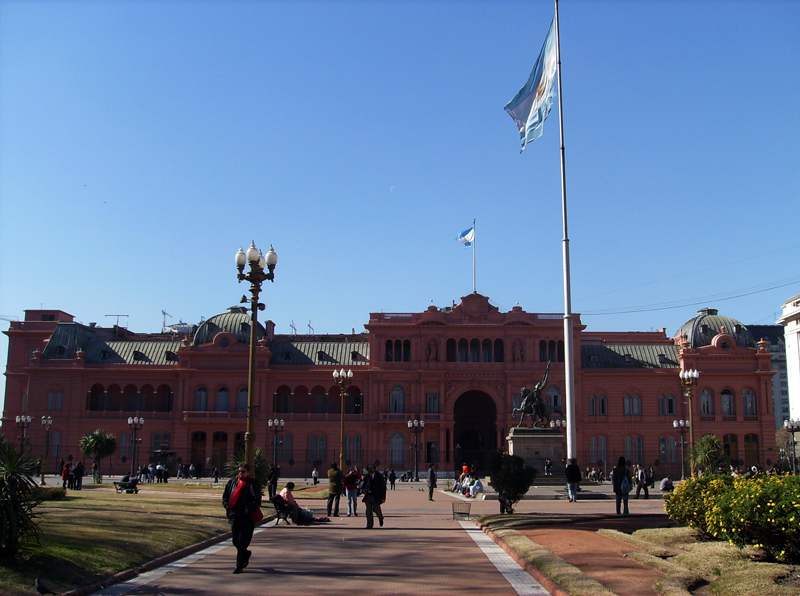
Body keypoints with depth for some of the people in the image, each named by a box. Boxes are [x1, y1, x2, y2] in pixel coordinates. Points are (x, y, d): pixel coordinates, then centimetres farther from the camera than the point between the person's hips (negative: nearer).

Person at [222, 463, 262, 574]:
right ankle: (246, 554, 41)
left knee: (242, 543, -6)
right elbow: (225, 496, 20)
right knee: (235, 541, 13)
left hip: (247, 519, -6)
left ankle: (239, 566, 4)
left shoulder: (253, 484, -8)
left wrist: (248, 510, -19)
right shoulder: (232, 482, 11)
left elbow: (257, 500, -14)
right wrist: (227, 507, 5)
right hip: (234, 518, 6)